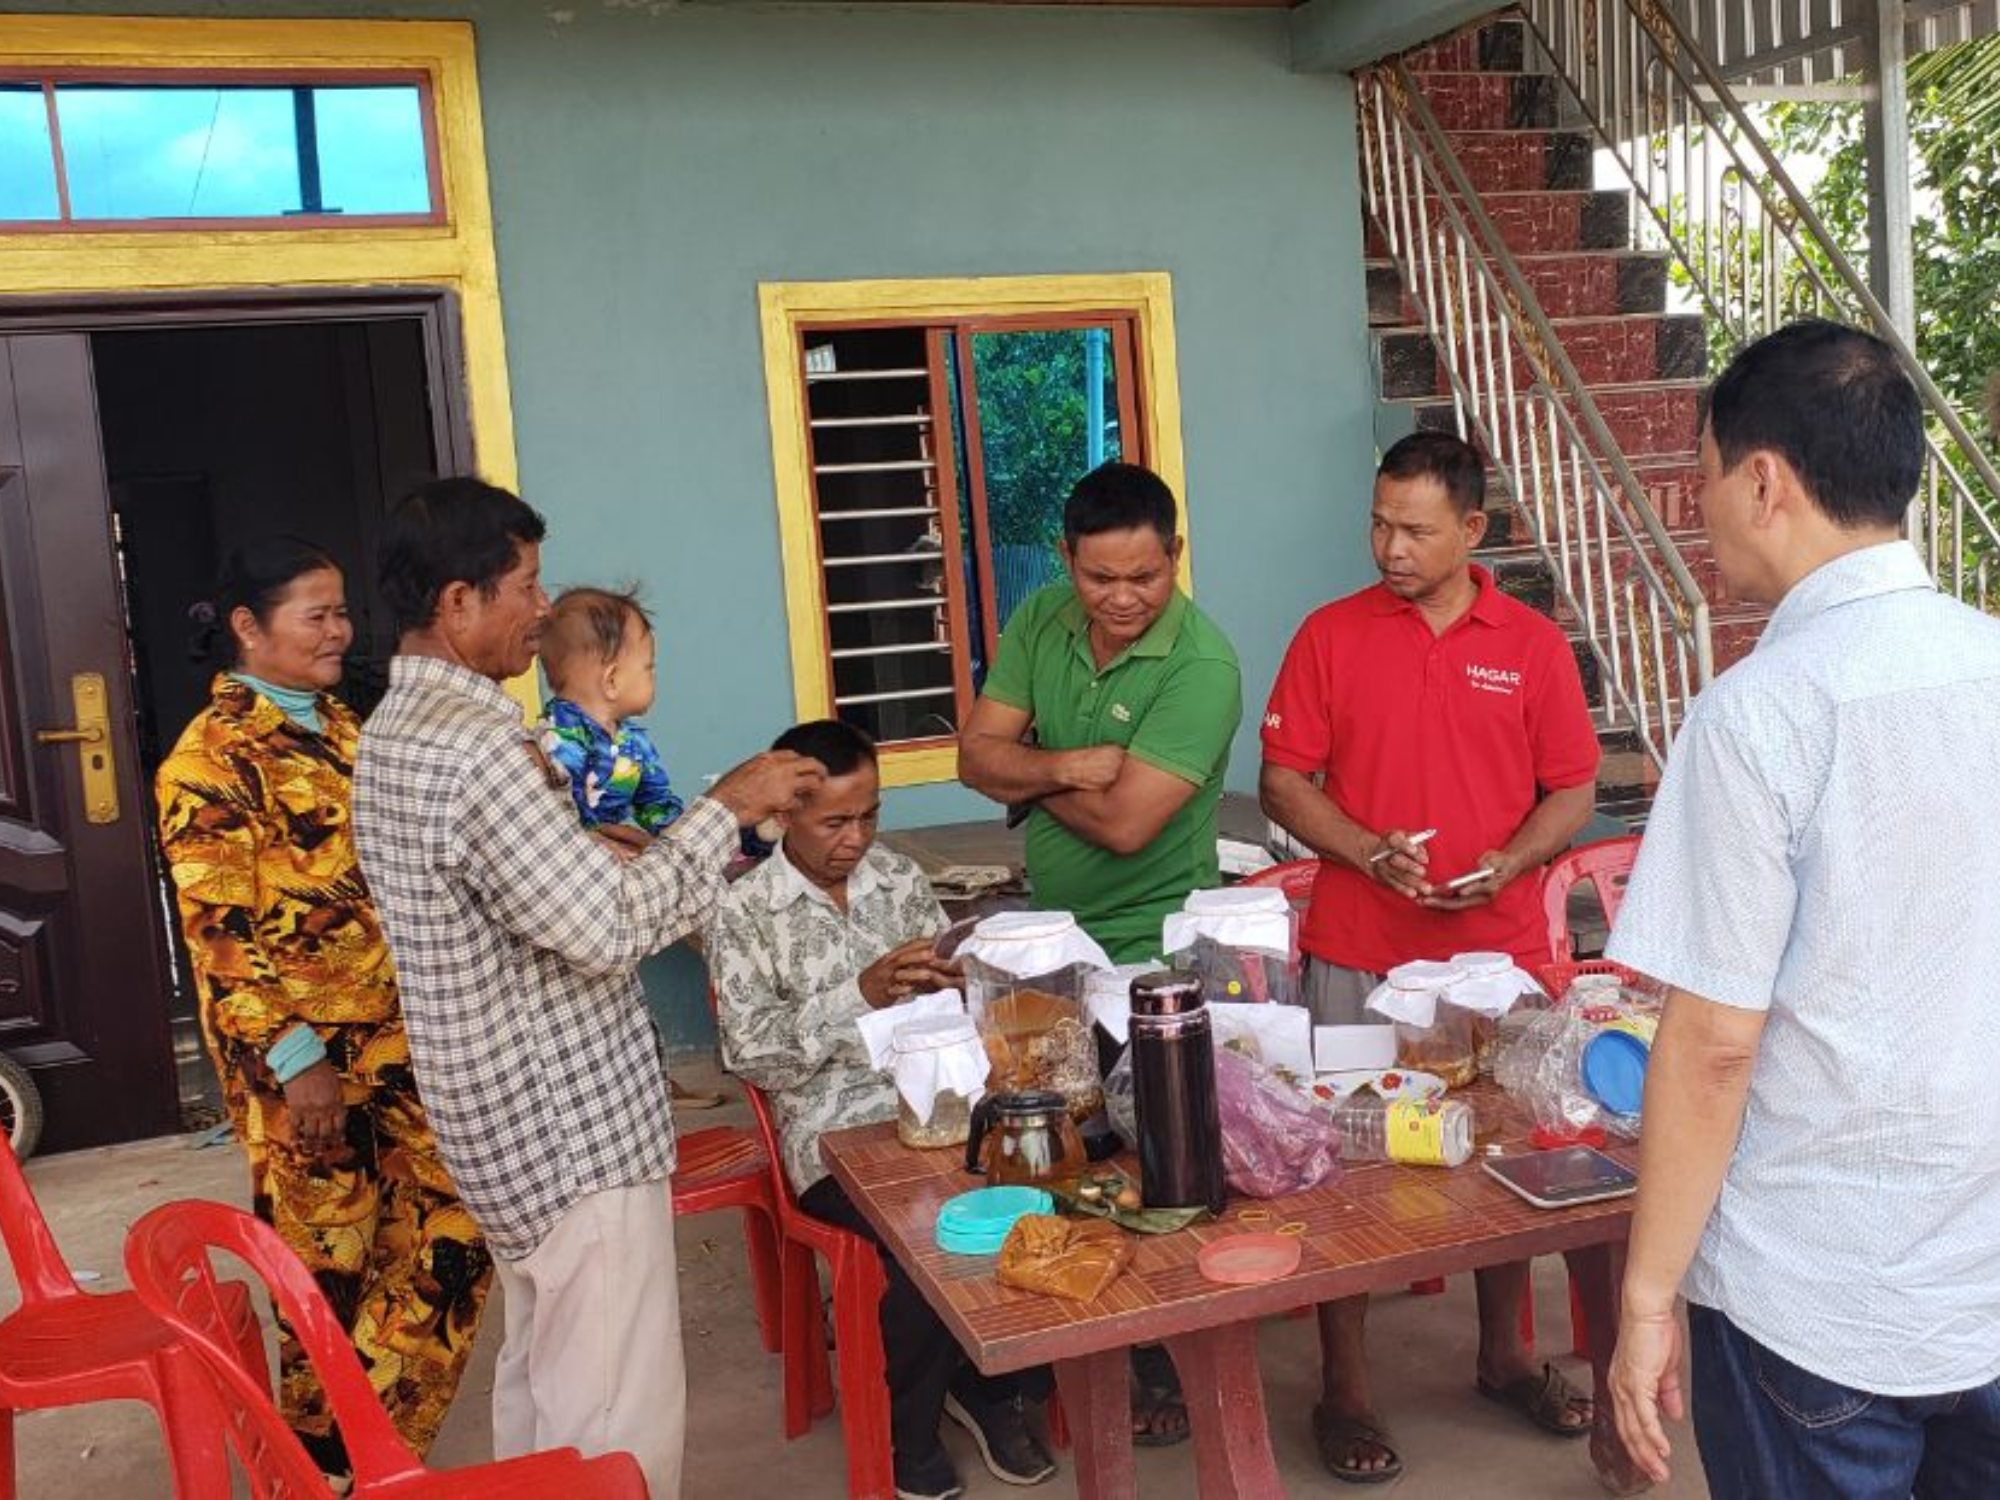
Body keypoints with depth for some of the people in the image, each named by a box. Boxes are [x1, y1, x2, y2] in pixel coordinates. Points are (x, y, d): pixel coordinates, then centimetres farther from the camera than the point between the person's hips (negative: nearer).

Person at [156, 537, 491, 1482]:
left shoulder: (340, 726, 12)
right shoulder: (211, 757, -12)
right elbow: (221, 934, -16)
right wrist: (294, 1061, -19)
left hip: (396, 1032, 7)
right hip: (302, 1051, -7)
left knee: (451, 1232, 7)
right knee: (329, 1260, 7)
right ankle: (329, 1465, 28)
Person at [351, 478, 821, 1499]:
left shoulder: (396, 729, 9)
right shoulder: (475, 747, -24)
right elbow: (607, 929, -26)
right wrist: (725, 809, -16)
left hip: (506, 1119, 11)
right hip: (571, 1128, -11)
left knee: (542, 1375, 23)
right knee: (620, 1414, 0)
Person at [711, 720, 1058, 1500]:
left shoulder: (902, 877, 10)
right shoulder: (745, 912, -3)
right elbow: (750, 1053, -10)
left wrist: (949, 985, -10)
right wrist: (862, 992, -20)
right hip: (833, 1129, -4)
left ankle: (985, 1386, 6)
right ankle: (909, 1433, 3)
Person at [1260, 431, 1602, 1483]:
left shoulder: (1532, 644, 3)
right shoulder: (1329, 635, 0)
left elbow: (1573, 791, 5)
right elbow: (1282, 781, 0)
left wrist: (1507, 863, -13)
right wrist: (1369, 851, -16)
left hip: (1497, 951, 2)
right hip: (1357, 959, -1)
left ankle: (1504, 1355, 35)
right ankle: (1344, 1387, 19)